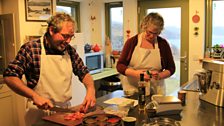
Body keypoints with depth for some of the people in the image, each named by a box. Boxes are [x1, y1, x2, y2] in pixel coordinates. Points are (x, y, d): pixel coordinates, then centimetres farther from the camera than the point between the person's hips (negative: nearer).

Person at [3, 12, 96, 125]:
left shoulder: (70, 50, 1)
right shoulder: (30, 49, -12)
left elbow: (83, 72, 7)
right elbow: (9, 76, -14)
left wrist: (90, 90, -12)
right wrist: (34, 96, -24)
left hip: (66, 110, 5)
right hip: (39, 113, -4)